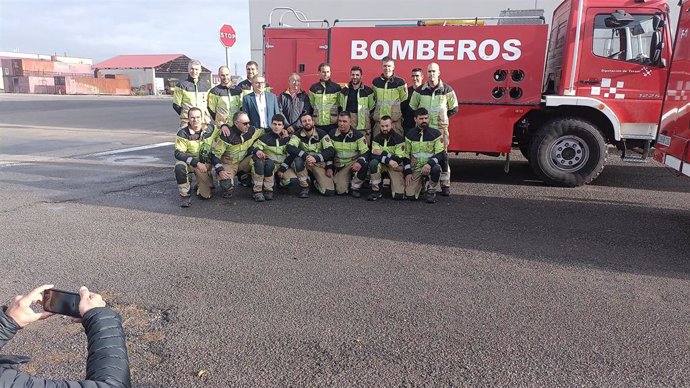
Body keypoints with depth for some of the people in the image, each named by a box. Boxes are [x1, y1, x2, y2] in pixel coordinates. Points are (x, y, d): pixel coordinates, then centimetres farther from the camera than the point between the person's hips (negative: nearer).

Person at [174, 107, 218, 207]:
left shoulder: (210, 129, -7)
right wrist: (196, 163, -32)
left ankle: (200, 185, 34)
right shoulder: (183, 134, -16)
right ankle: (185, 195, -17)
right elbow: (178, 153, -22)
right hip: (189, 162, -2)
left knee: (206, 196, -5)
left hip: (205, 165, 2)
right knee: (179, 166, -39)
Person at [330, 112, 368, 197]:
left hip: (354, 162, -1)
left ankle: (355, 187, -11)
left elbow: (365, 152, -12)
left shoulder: (357, 135, -8)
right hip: (340, 166, 1)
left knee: (364, 164, -36)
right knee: (341, 191, -17)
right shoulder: (332, 135, -1)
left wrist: (360, 162, -33)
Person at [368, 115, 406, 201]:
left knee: (398, 196, -19)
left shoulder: (399, 139, -10)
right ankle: (376, 190, -19)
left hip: (395, 167, -2)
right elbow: (373, 156, -15)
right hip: (381, 165, 2)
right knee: (373, 162, -35)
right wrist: (388, 160, -28)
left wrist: (383, 154, -19)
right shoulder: (377, 139, -2)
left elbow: (399, 159, -17)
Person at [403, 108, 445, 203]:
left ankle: (430, 191, -11)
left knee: (436, 168, -39)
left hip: (430, 166, -1)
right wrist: (408, 173, -3)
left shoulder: (435, 133, -4)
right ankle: (422, 183, 23)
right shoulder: (410, 134, 3)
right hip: (415, 168, 2)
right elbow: (406, 155, 6)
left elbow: (440, 154, -10)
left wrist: (429, 164, -28)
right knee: (410, 195, -13)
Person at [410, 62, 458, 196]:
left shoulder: (446, 89, 2)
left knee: (443, 156, -3)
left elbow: (454, 108, 10)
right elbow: (412, 107, 15)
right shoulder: (420, 90, 5)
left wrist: (443, 117, 6)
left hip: (441, 128, -1)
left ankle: (445, 185, 4)